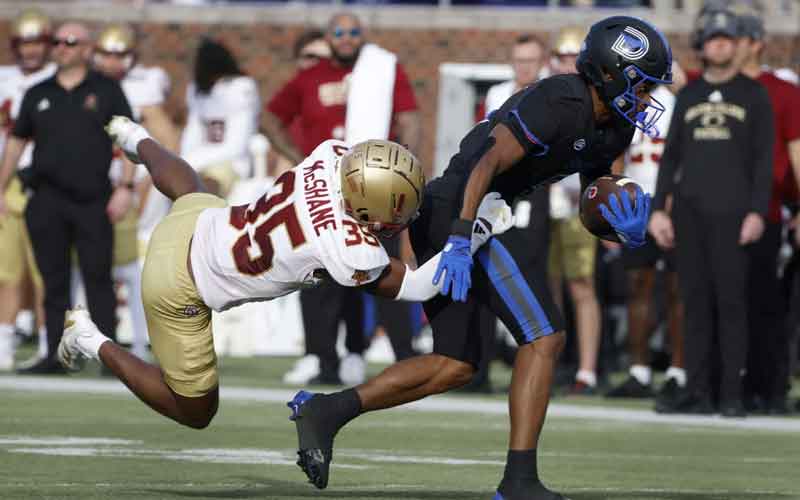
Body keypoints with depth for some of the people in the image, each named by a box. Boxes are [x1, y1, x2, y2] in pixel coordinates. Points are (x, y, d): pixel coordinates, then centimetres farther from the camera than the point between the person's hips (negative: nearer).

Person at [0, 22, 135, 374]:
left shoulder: (106, 91, 5)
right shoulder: (38, 94, 13)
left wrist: (125, 187, -8)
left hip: (92, 200, -3)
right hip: (47, 200, 3)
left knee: (98, 278, -6)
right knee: (54, 282, 4)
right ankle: (56, 355, 8)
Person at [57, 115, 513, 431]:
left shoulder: (335, 155, -18)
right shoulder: (346, 249, -35)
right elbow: (411, 288, -17)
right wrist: (478, 231, -17)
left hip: (196, 223, 7)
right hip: (179, 288, -7)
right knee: (195, 414, 11)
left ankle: (135, 140, 69)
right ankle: (95, 345, 17)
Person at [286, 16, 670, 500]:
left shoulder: (611, 130, 14)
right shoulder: (559, 103, -15)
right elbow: (488, 163, -23)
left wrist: (629, 228, -4)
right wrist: (461, 241, -30)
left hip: (442, 216, 10)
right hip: (464, 211, -10)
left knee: (456, 364, 12)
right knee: (544, 335, -9)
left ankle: (323, 410, 4)